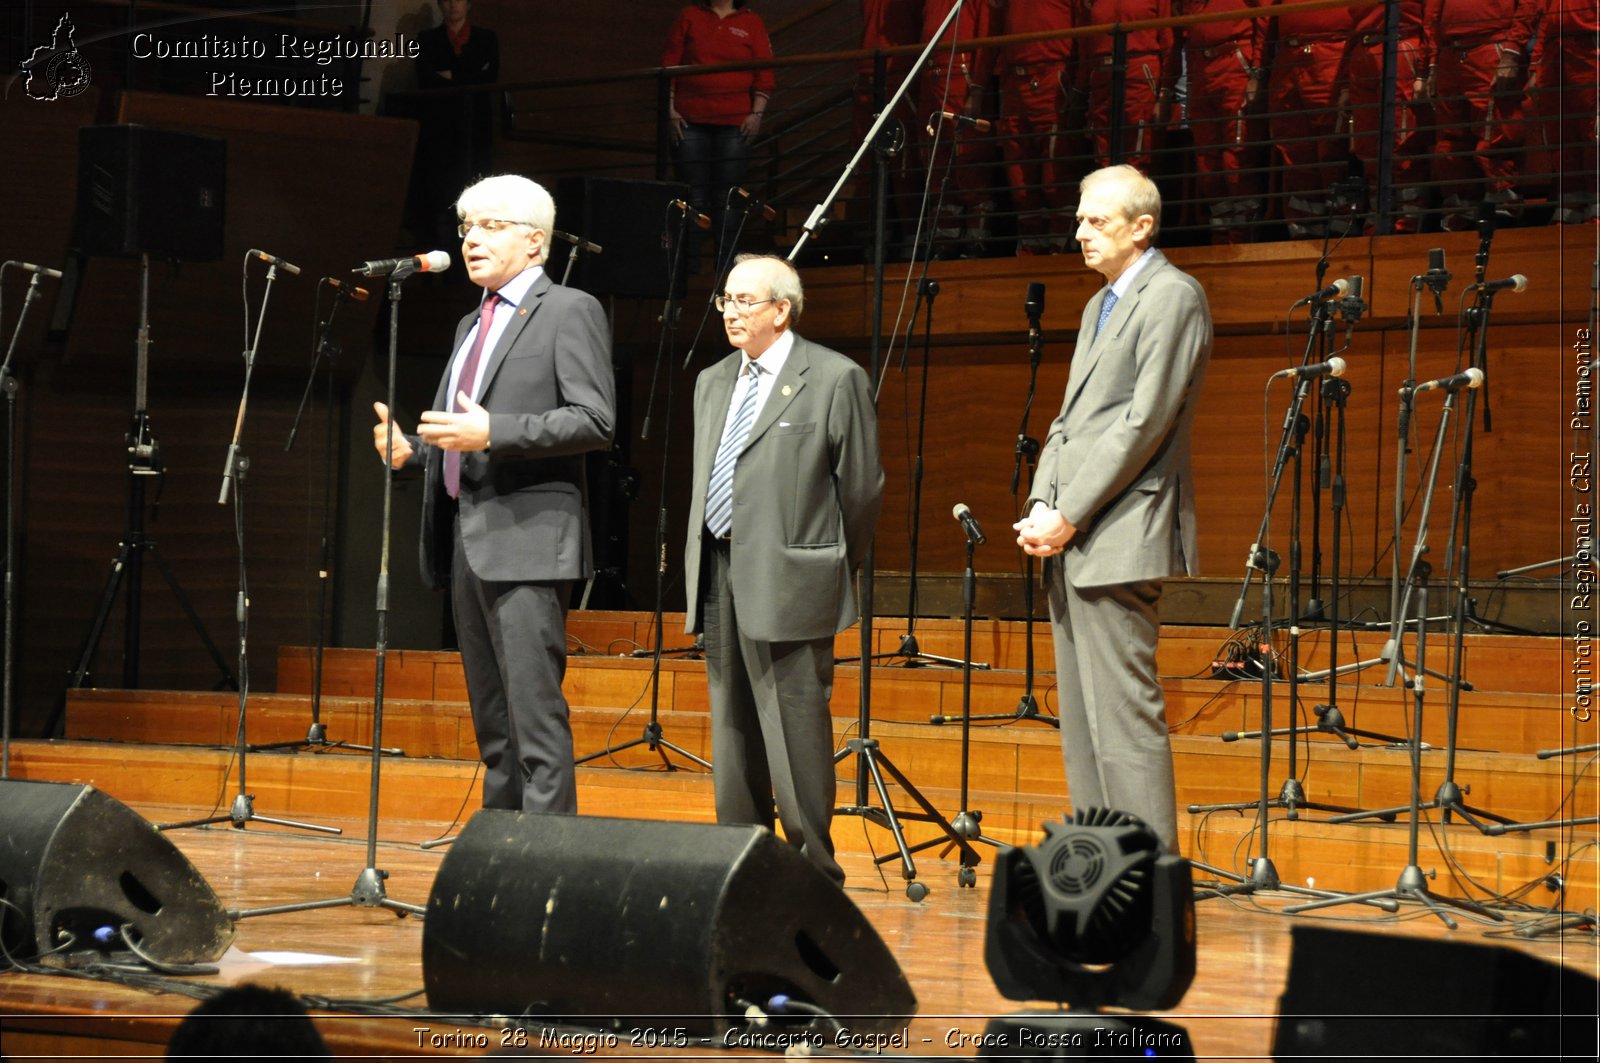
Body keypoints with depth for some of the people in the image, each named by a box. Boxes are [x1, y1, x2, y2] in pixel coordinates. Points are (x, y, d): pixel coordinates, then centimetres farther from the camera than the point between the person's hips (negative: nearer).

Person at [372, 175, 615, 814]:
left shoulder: (569, 311, -3)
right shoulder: (472, 326, 23)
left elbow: (595, 421, -13)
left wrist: (492, 433, -21)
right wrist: (412, 449, 8)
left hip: (527, 539, -9)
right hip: (467, 541, 9)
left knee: (535, 712, -13)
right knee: (492, 720, 10)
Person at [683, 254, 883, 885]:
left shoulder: (834, 381, -4)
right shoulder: (712, 383, 17)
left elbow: (862, 486, -1)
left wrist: (834, 564, 5)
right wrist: (704, 560, 16)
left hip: (788, 583, -7)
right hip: (718, 578, 7)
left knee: (795, 728, -7)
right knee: (732, 727, 10)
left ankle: (812, 872, -1)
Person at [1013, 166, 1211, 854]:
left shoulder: (1172, 297, -8)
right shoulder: (1099, 307, 23)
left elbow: (1145, 422, -15)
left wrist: (1069, 515, -15)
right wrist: (1041, 507, 5)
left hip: (1121, 538, -10)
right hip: (1071, 540, 10)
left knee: (1123, 715, -12)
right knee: (1080, 717, 9)